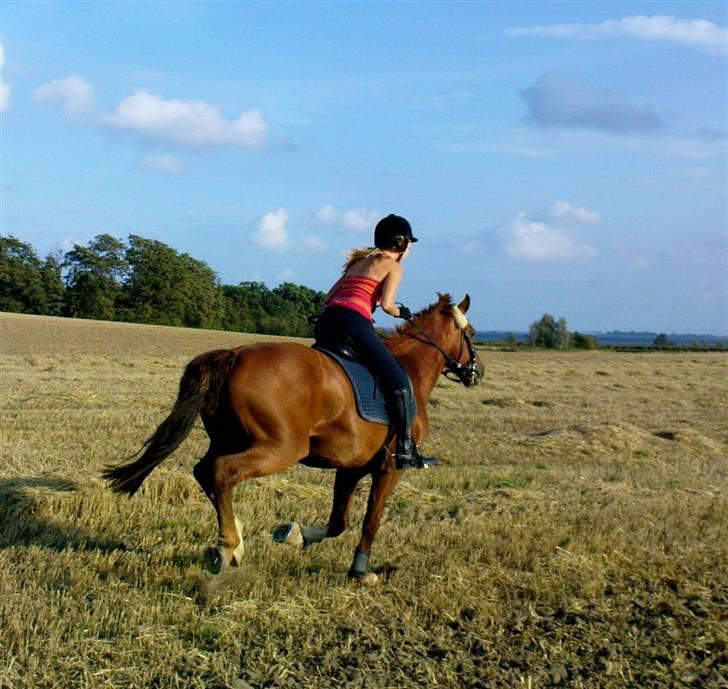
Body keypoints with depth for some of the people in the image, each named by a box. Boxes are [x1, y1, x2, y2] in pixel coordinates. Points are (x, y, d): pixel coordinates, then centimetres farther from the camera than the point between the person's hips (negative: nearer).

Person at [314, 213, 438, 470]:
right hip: (354, 324, -8)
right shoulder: (394, 266, 7)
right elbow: (386, 304, -6)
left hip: (326, 318, 8)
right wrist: (400, 312, 14)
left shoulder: (358, 261, 28)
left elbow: (329, 297, 24)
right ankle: (405, 451, -7)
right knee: (399, 381, -3)